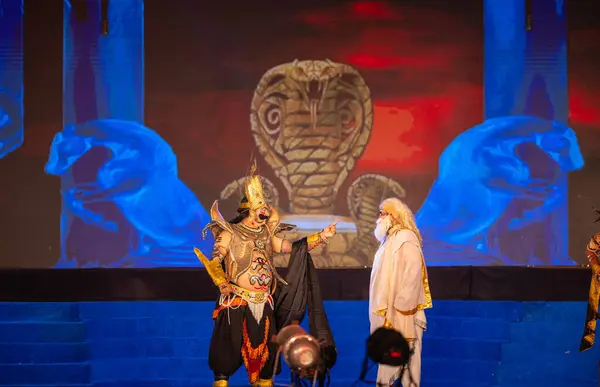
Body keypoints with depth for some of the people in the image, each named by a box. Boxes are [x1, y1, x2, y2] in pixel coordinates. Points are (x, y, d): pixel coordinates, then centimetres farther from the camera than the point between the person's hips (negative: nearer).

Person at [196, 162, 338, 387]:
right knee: (231, 345, -5)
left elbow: (293, 247, 10)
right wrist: (223, 284, -21)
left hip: (264, 304, 5)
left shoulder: (266, 235, 12)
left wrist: (321, 237, 4)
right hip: (236, 303, -5)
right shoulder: (230, 234, -4)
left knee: (264, 347, 7)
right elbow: (214, 261, -9)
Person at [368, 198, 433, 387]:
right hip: (388, 312, 9)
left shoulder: (405, 239, -12)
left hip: (400, 315, -9)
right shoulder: (390, 240, 17)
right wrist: (384, 313, 14)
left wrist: (400, 311, -21)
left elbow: (411, 276, -19)